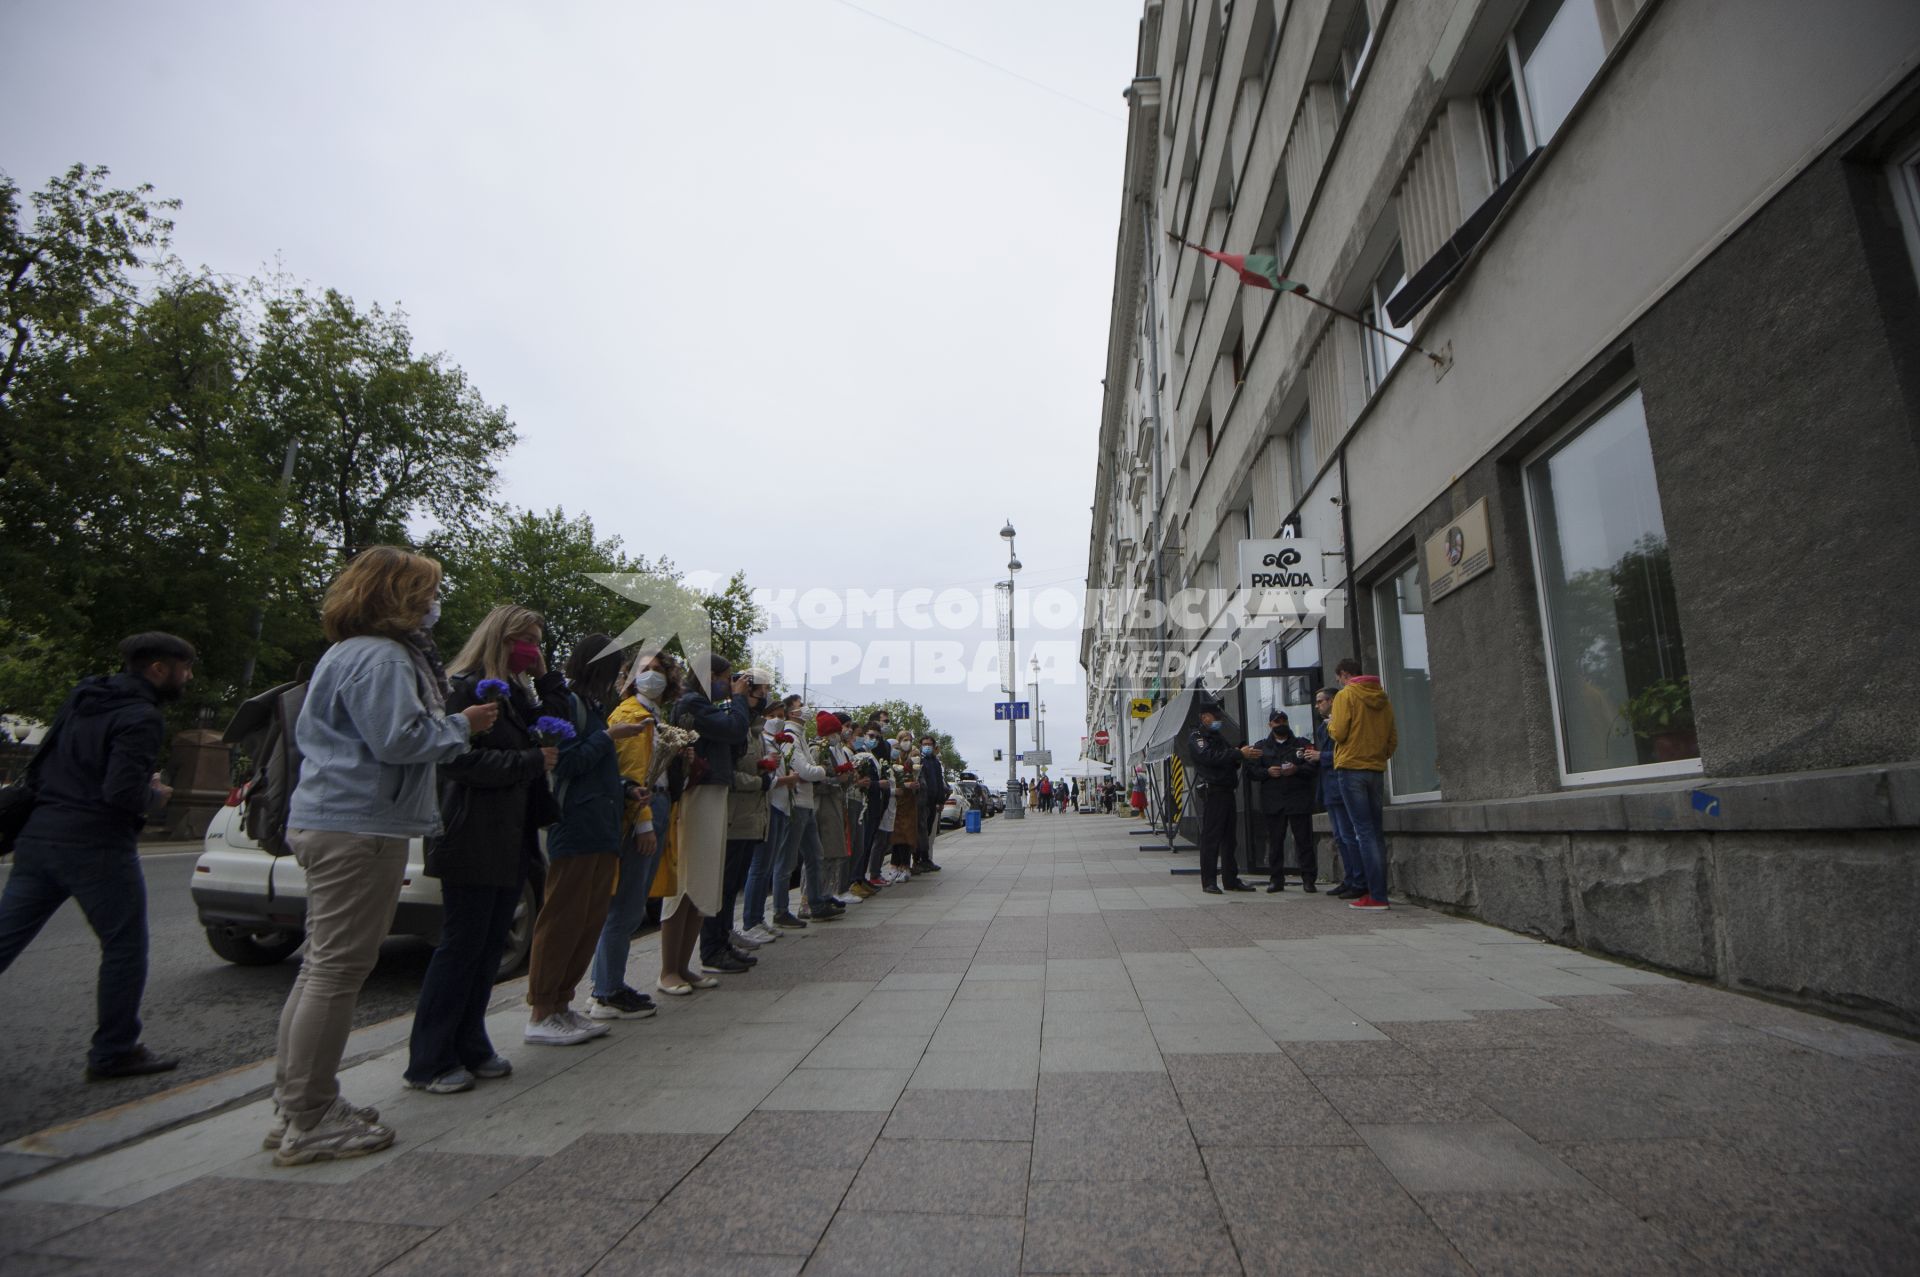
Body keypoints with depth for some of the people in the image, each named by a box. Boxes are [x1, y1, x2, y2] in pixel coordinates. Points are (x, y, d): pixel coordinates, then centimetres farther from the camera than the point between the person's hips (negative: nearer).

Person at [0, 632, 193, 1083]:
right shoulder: (141, 717, -15)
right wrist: (154, 796, -2)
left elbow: (40, 765, 24)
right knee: (124, 949, 4)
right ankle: (114, 1053, 12)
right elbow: (122, 793, -24)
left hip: (38, 838, 8)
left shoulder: (82, 696, 14)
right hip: (96, 847, -8)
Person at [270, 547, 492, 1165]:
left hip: (326, 821, 11)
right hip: (360, 829, -11)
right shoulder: (382, 657, -15)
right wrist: (462, 725, -8)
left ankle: (295, 1105, 27)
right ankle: (309, 1122, 5)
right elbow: (400, 738, -24)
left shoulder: (346, 653, 19)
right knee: (337, 971, -4)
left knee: (322, 967, 16)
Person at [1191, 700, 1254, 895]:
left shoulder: (1218, 736, 23)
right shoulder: (1196, 737, -4)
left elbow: (1229, 760, 24)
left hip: (1227, 791, 8)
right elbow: (1210, 757, -20)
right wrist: (1239, 753, -22)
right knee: (1210, 837, -6)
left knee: (1229, 837, 10)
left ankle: (1231, 879, 16)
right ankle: (1209, 881, -2)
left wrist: (1241, 755, 3)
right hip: (1212, 791, -8)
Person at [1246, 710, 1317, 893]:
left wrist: (1297, 769, -15)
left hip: (1299, 800, -1)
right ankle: (1276, 879, 10)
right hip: (1272, 801, 1)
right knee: (1275, 841, 4)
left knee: (1304, 840, -1)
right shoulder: (1260, 746, 14)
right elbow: (1251, 770, 5)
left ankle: (1308, 879, 7)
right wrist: (1267, 772, -12)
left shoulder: (1302, 744, 11)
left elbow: (1314, 766, 2)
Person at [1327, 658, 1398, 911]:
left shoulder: (1345, 695, -7)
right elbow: (1393, 738, 13)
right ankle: (1379, 890, 14)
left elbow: (1339, 733, -13)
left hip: (1351, 768, -6)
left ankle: (1376, 896, -7)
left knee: (1363, 831, -6)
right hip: (1377, 770, 6)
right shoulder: (1382, 698, 12)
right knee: (1375, 830, 12)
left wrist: (1330, 724, 7)